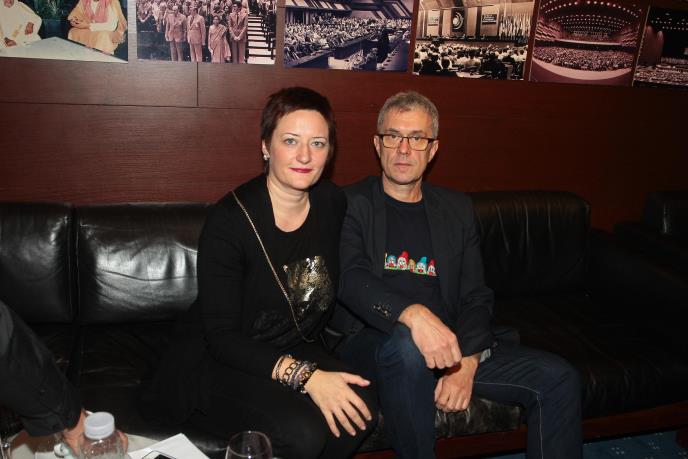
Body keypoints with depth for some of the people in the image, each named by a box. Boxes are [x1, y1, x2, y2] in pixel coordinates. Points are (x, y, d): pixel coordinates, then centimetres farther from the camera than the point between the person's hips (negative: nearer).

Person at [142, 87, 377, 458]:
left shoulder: (332, 203, -3)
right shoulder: (230, 220, -20)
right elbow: (222, 337, -20)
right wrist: (304, 375, -30)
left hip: (293, 351, 5)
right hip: (216, 362, -5)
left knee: (360, 409, -22)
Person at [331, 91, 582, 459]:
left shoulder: (457, 209, 13)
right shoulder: (352, 204, 0)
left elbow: (476, 296, 7)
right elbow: (351, 278, -17)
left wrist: (468, 361, -11)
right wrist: (413, 314, -36)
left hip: (448, 343, 4)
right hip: (370, 341, -4)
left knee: (559, 379, -9)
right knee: (407, 345, -38)